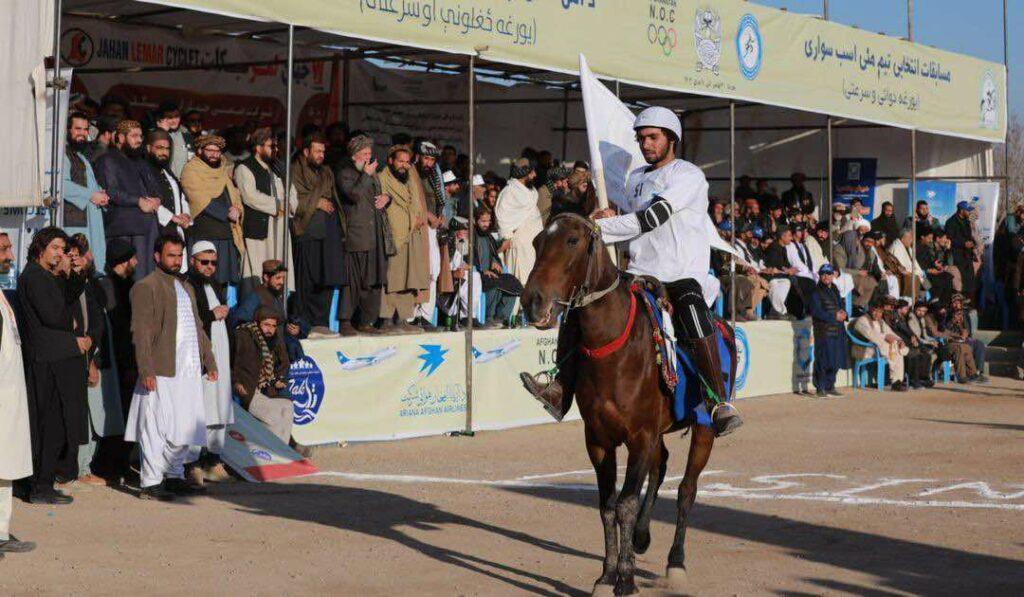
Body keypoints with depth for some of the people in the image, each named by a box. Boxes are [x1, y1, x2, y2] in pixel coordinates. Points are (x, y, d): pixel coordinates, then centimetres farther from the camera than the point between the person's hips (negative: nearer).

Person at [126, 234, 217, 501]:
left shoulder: (186, 288, 22)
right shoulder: (145, 287, -5)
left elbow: (198, 327, 27)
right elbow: (141, 332, -11)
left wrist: (209, 361, 20)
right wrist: (146, 371, -18)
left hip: (188, 370, 8)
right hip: (161, 372, -8)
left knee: (184, 427, 11)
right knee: (157, 428, -6)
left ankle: (174, 476, 21)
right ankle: (150, 482, -1)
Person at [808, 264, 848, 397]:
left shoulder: (835, 290, 17)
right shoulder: (816, 292, -5)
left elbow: (841, 306, 22)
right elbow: (816, 312, -14)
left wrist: (843, 313, -2)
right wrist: (834, 317, -15)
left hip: (837, 331, 7)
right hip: (823, 330, -7)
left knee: (836, 360, 9)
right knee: (823, 360, -8)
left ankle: (830, 387, 19)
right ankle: (820, 388, -3)